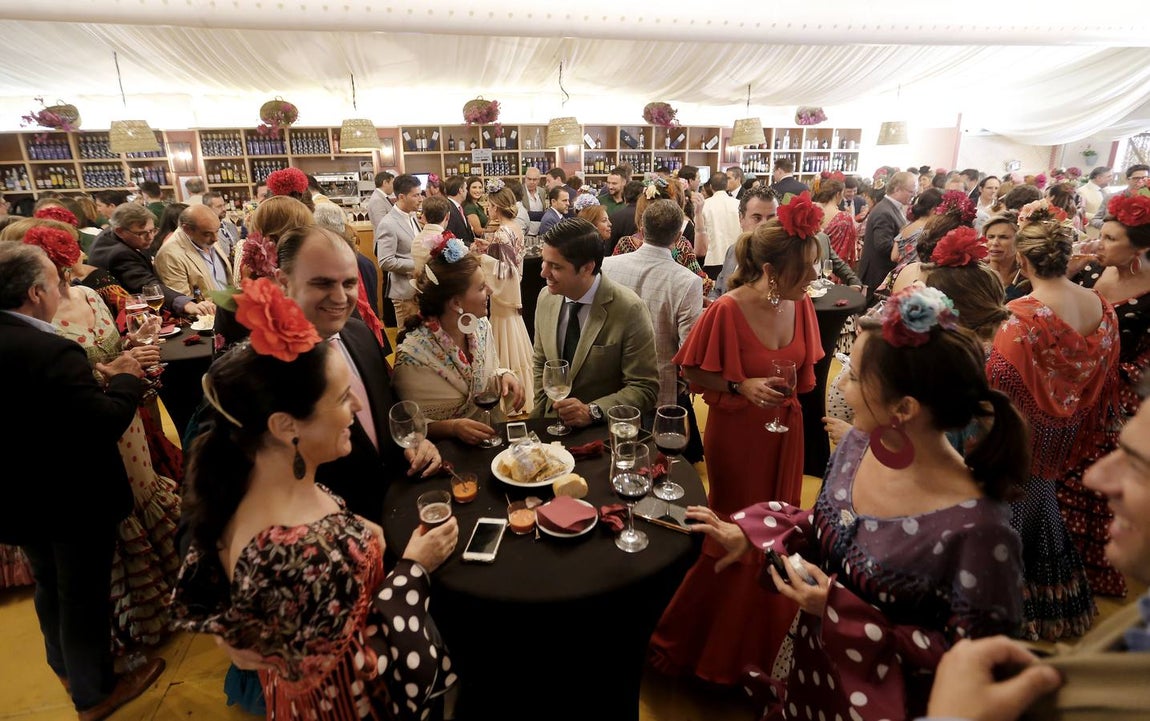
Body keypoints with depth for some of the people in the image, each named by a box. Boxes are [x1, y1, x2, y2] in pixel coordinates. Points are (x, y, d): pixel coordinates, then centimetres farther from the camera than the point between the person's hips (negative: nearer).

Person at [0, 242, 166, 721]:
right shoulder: (50, 351, -31)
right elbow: (104, 425, -30)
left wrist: (96, 376, 2)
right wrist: (127, 380, -15)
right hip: (73, 501, -8)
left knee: (50, 587, 28)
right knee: (83, 595, 13)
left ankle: (65, 666, 52)